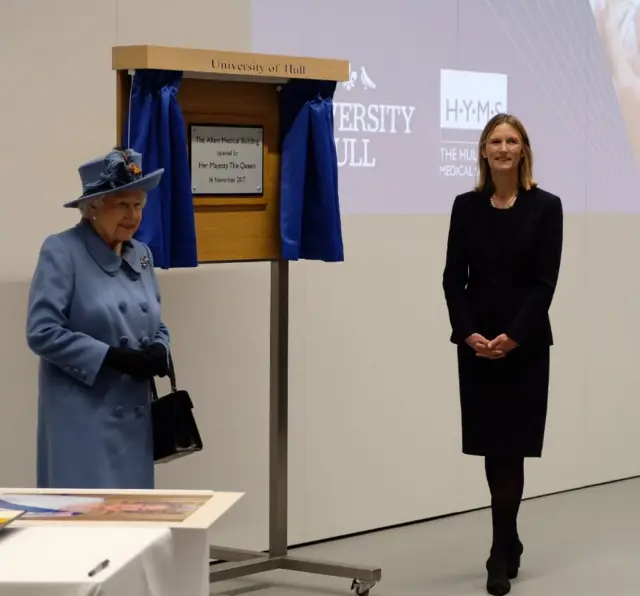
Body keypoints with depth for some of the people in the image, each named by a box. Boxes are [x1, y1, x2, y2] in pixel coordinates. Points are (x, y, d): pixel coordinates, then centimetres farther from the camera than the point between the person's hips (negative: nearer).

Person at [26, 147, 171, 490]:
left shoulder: (141, 255, 11)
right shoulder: (61, 251, -9)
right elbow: (42, 332, -15)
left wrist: (159, 352, -5)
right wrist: (112, 357, -20)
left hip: (133, 416, 7)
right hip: (82, 417, -7)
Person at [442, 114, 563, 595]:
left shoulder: (545, 206, -3)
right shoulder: (466, 206, 4)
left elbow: (545, 281, -8)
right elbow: (453, 278, 1)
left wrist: (513, 336, -16)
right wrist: (468, 332, -12)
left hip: (525, 343, -3)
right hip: (476, 342, 3)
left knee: (510, 446, -6)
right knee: (491, 447, 9)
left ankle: (501, 555, -1)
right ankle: (509, 543, 24)